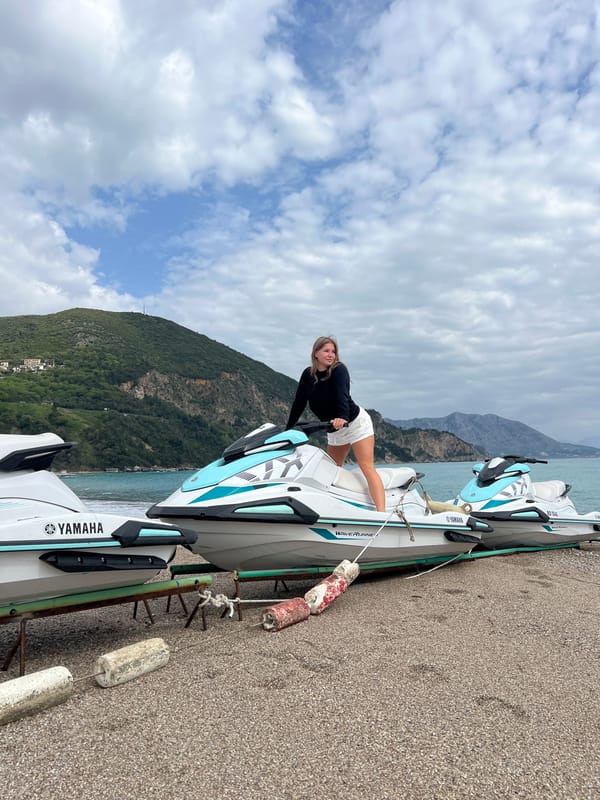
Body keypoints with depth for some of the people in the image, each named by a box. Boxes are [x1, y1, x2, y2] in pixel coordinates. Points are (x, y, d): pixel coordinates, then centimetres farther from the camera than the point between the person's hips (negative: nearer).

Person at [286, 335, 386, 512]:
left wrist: (342, 417, -52)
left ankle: (381, 513, -23)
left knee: (367, 468, -15)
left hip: (355, 422, -6)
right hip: (334, 429, 6)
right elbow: (299, 403, 0)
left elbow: (342, 395, -34)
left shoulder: (339, 370, -17)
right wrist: (288, 430, -2)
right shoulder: (308, 374, -2)